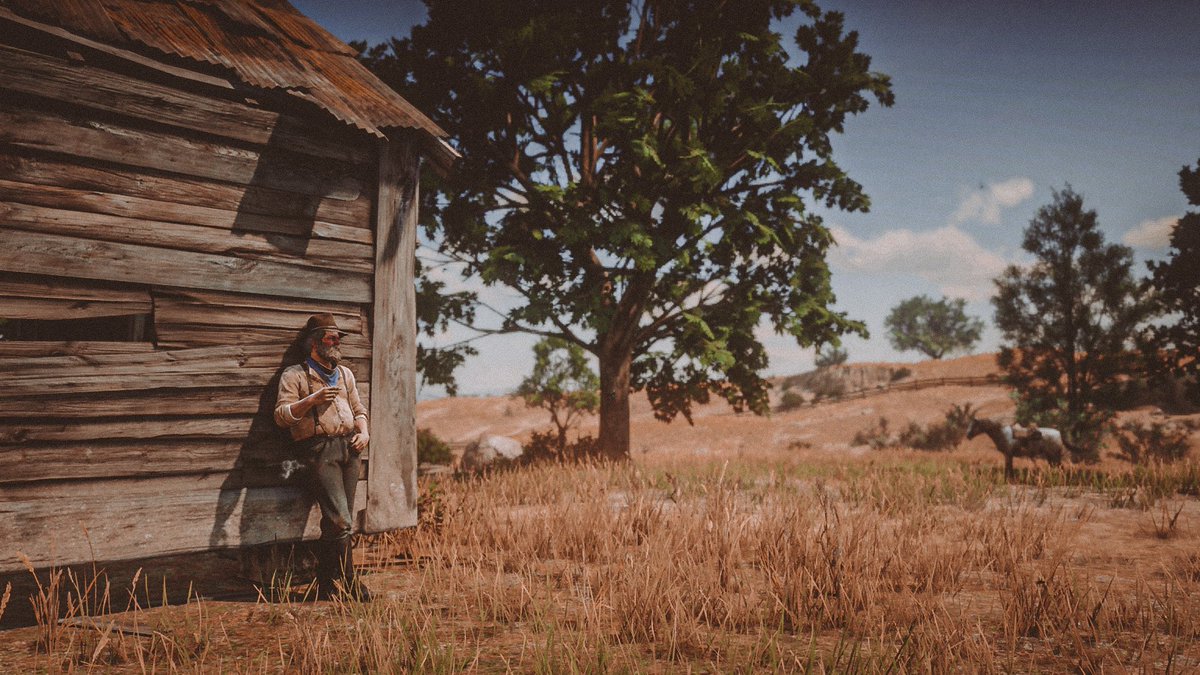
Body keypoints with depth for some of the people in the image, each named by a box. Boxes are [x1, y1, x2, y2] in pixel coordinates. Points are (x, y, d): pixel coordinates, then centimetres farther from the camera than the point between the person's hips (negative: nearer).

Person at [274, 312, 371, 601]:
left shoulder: (345, 373, 23)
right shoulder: (295, 375, 4)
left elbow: (359, 410, 26)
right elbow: (281, 416, -4)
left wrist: (363, 433, 7)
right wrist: (312, 399, -16)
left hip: (349, 448, 6)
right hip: (319, 450, -6)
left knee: (337, 522, 4)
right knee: (340, 520, -13)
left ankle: (327, 586, 12)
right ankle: (350, 584, -3)